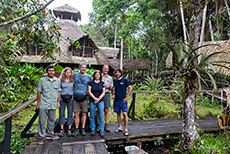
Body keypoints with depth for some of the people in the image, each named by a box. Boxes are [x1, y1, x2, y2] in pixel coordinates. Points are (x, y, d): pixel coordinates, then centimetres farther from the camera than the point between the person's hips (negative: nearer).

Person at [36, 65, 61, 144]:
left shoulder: (57, 80, 8)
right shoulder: (42, 80, 0)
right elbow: (39, 92, 1)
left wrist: (58, 102, 7)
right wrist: (38, 103, 0)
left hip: (53, 104, 3)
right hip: (43, 104, -3)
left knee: (52, 120, 12)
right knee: (42, 121, 1)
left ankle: (50, 134, 28)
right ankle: (41, 136, 14)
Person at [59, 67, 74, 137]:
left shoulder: (73, 80, 4)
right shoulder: (61, 80, 2)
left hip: (70, 99, 1)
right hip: (62, 99, 0)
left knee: (70, 114, 3)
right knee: (61, 114, 4)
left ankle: (69, 129, 14)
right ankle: (62, 129, 15)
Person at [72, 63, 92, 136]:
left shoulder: (88, 77, 5)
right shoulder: (75, 75, 5)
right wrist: (75, 90, 8)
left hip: (84, 97, 0)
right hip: (76, 97, 0)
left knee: (84, 113, 5)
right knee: (76, 114, 0)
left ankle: (83, 129, 16)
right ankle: (76, 129, 10)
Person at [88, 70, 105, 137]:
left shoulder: (102, 83, 8)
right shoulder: (91, 82, 5)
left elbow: (103, 92, 4)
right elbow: (89, 91, -1)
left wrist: (99, 99, -10)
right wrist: (95, 98, -12)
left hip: (100, 101, 1)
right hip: (92, 101, 0)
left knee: (101, 116, 0)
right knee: (92, 116, 4)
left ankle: (101, 131, 9)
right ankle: (92, 130, 18)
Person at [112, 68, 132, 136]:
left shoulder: (125, 80, -5)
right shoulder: (114, 80, 7)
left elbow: (130, 88, -3)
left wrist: (127, 97, -7)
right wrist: (113, 94, 9)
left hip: (123, 100, -4)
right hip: (116, 100, 4)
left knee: (125, 114, -8)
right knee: (118, 113, 10)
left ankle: (126, 129, 1)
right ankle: (120, 127, 24)